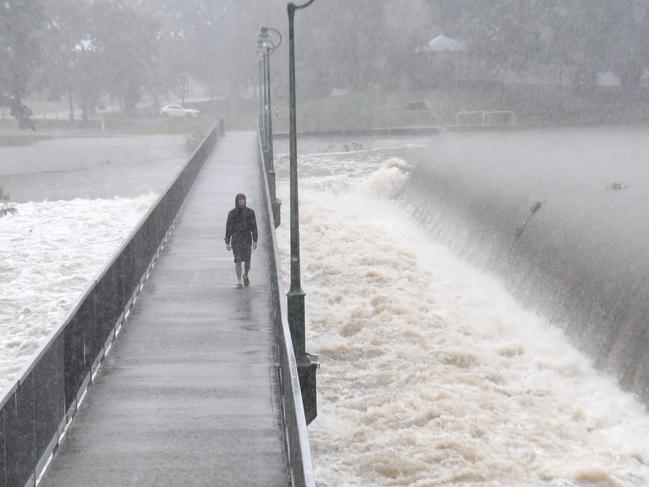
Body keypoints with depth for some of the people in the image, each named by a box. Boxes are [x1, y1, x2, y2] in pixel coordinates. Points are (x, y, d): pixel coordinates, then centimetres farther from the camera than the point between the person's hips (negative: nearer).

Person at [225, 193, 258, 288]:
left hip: (247, 239, 0)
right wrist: (227, 242, 0)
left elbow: (254, 227, -2)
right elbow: (228, 228, 2)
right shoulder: (232, 213, -1)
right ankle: (239, 281, 2)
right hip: (236, 239, 0)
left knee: (247, 261, 1)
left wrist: (255, 241, -7)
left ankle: (246, 275, 31)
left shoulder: (250, 212, -2)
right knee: (238, 261, -8)